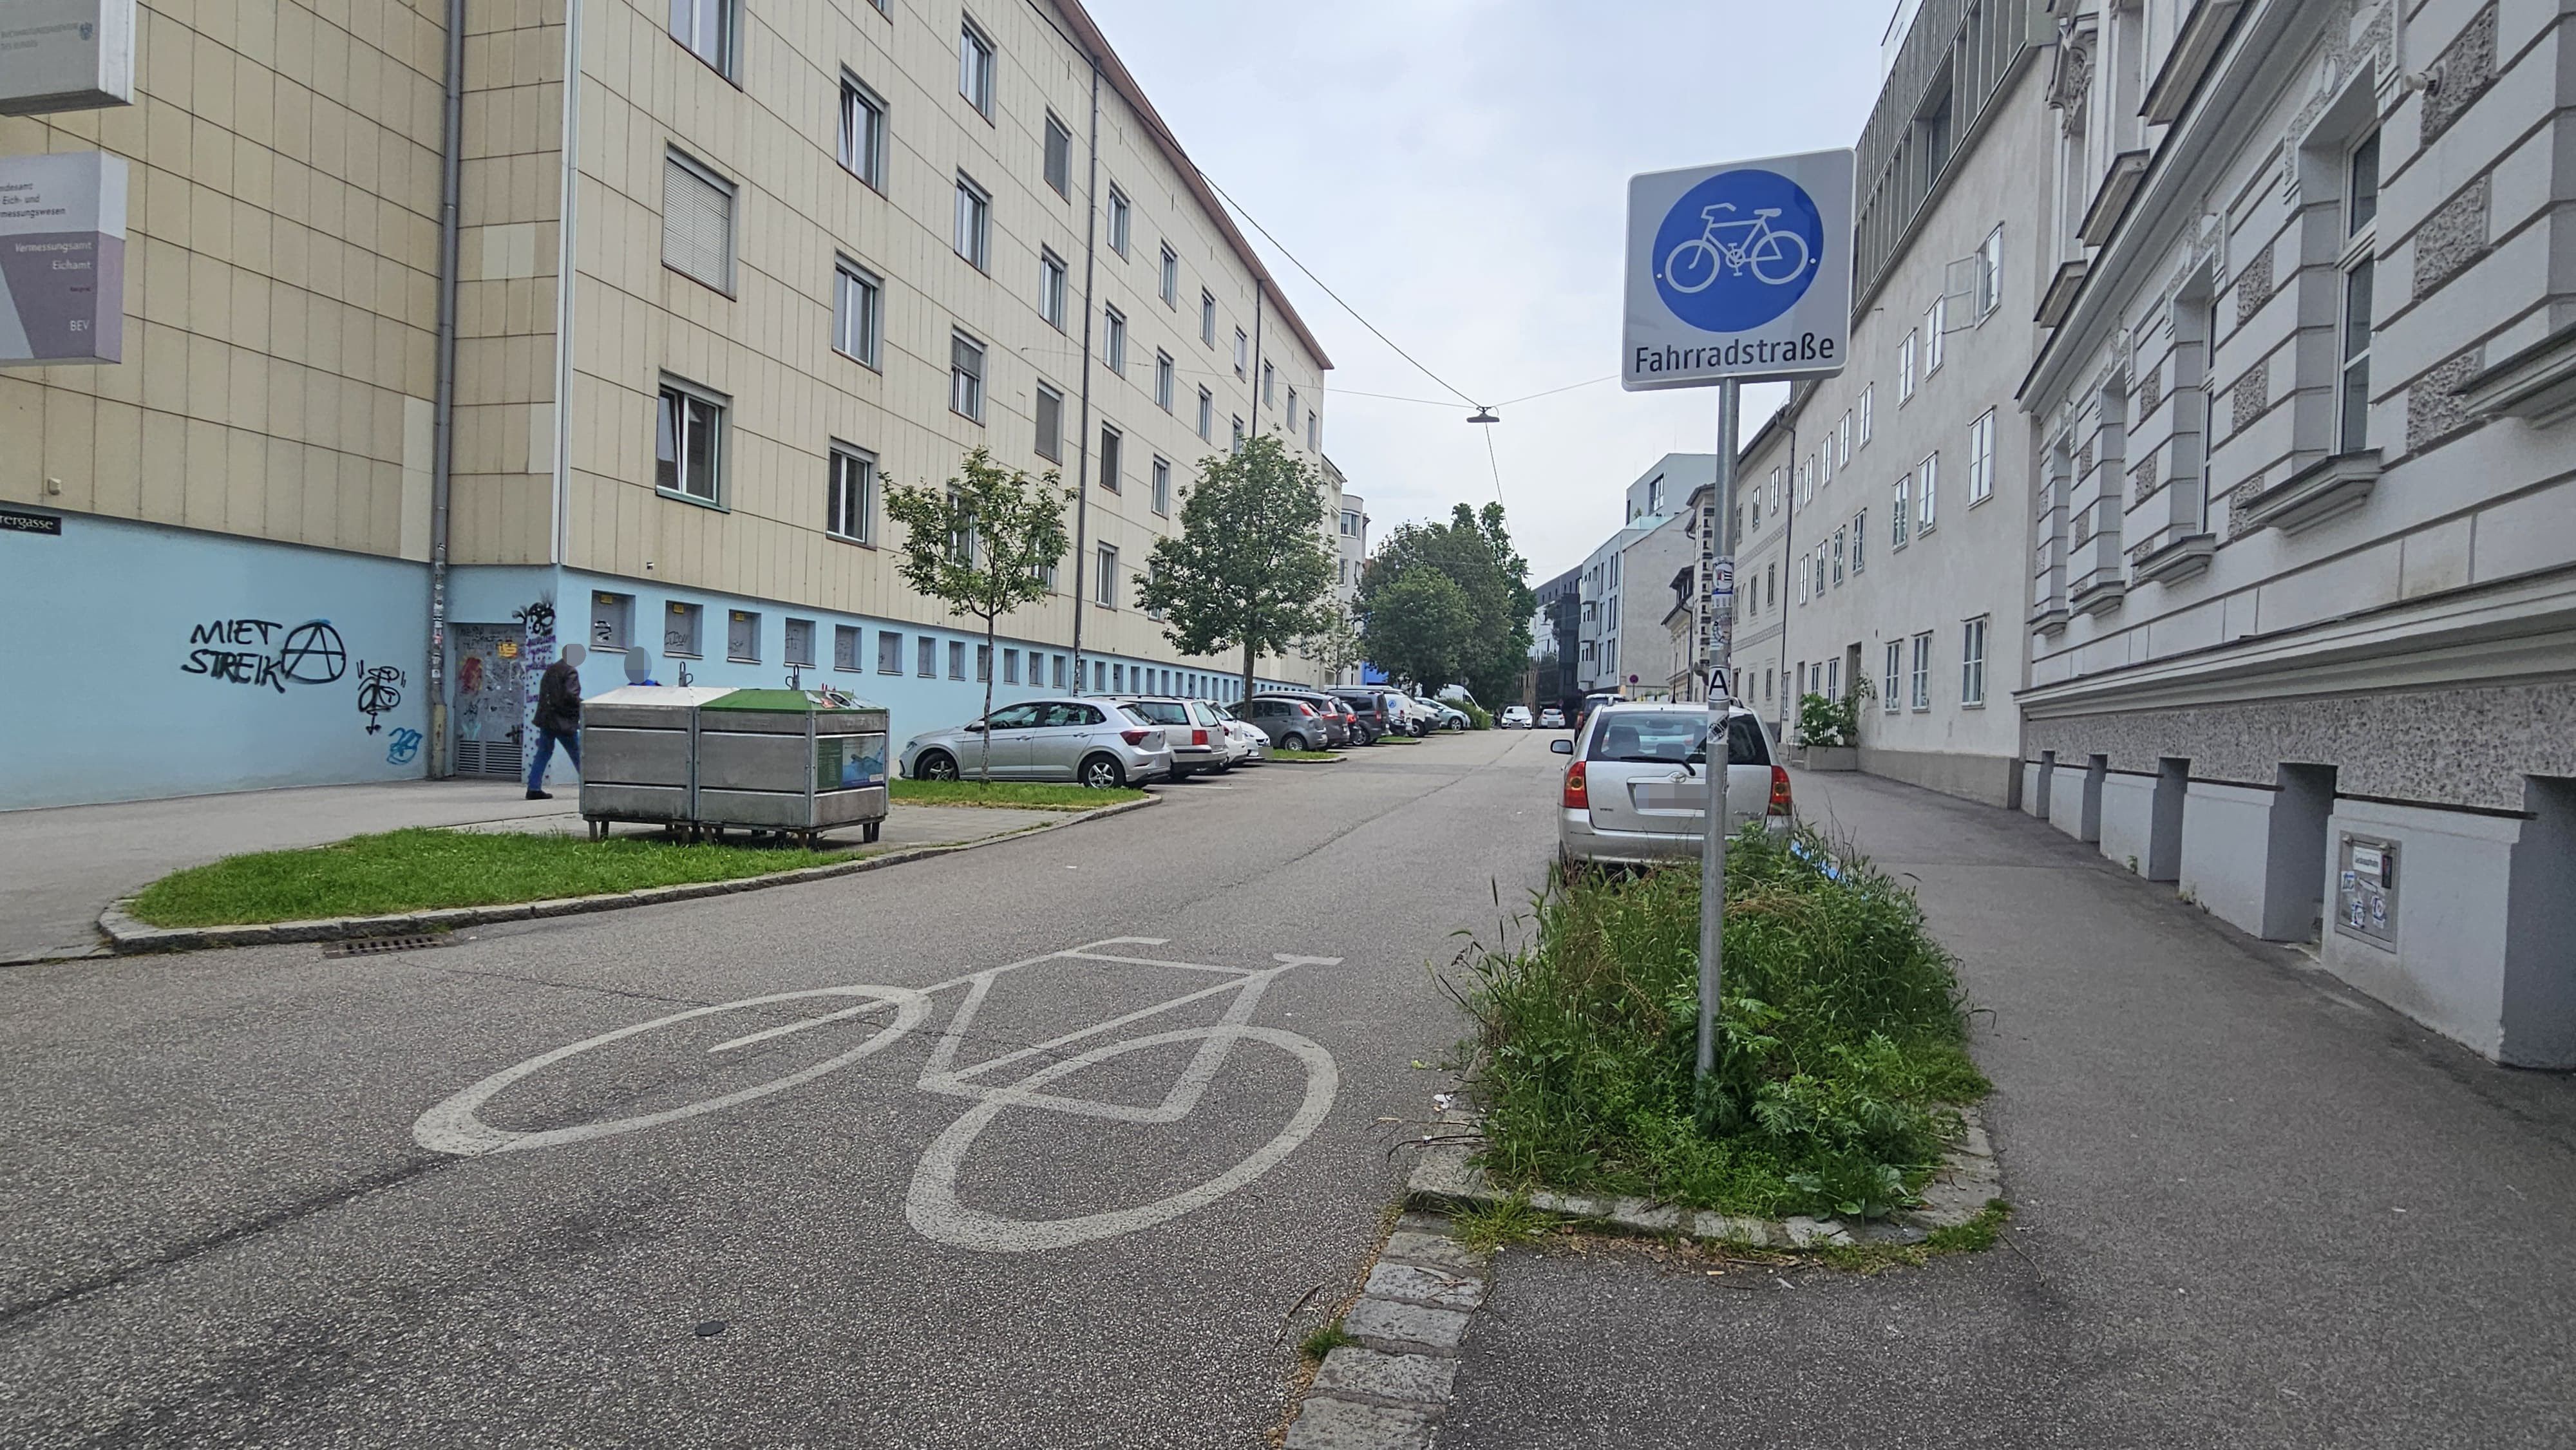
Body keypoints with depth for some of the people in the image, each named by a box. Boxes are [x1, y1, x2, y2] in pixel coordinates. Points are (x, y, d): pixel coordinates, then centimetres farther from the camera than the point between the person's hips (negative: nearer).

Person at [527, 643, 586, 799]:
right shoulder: (570, 672, -13)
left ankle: (534, 789, 7)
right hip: (563, 721, -8)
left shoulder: (550, 670, 14)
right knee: (578, 756, 1)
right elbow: (570, 696, -22)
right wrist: (583, 706, -7)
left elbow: (543, 692, 19)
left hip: (545, 718, 8)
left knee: (543, 754, 11)